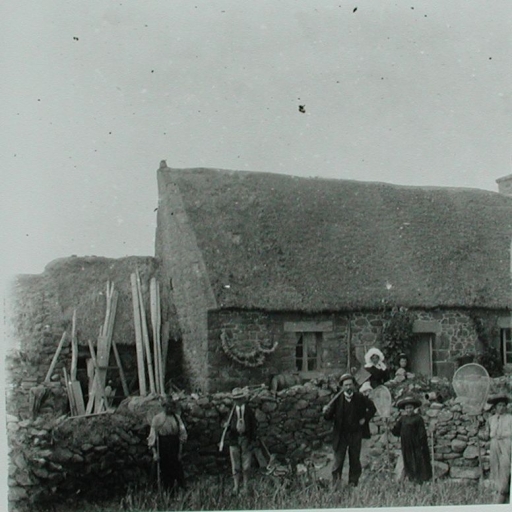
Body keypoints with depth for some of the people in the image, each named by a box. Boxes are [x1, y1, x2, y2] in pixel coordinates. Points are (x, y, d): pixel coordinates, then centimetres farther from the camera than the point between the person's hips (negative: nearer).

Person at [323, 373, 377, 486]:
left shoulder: (360, 398, -2)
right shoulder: (337, 399, -6)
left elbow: (372, 408, 13)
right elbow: (329, 417, -6)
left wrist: (365, 419, 2)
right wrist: (326, 412, -27)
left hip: (356, 433, 1)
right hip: (341, 434, -1)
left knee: (355, 460, 7)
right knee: (338, 459, -3)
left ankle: (353, 483, 16)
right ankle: (335, 484, 4)